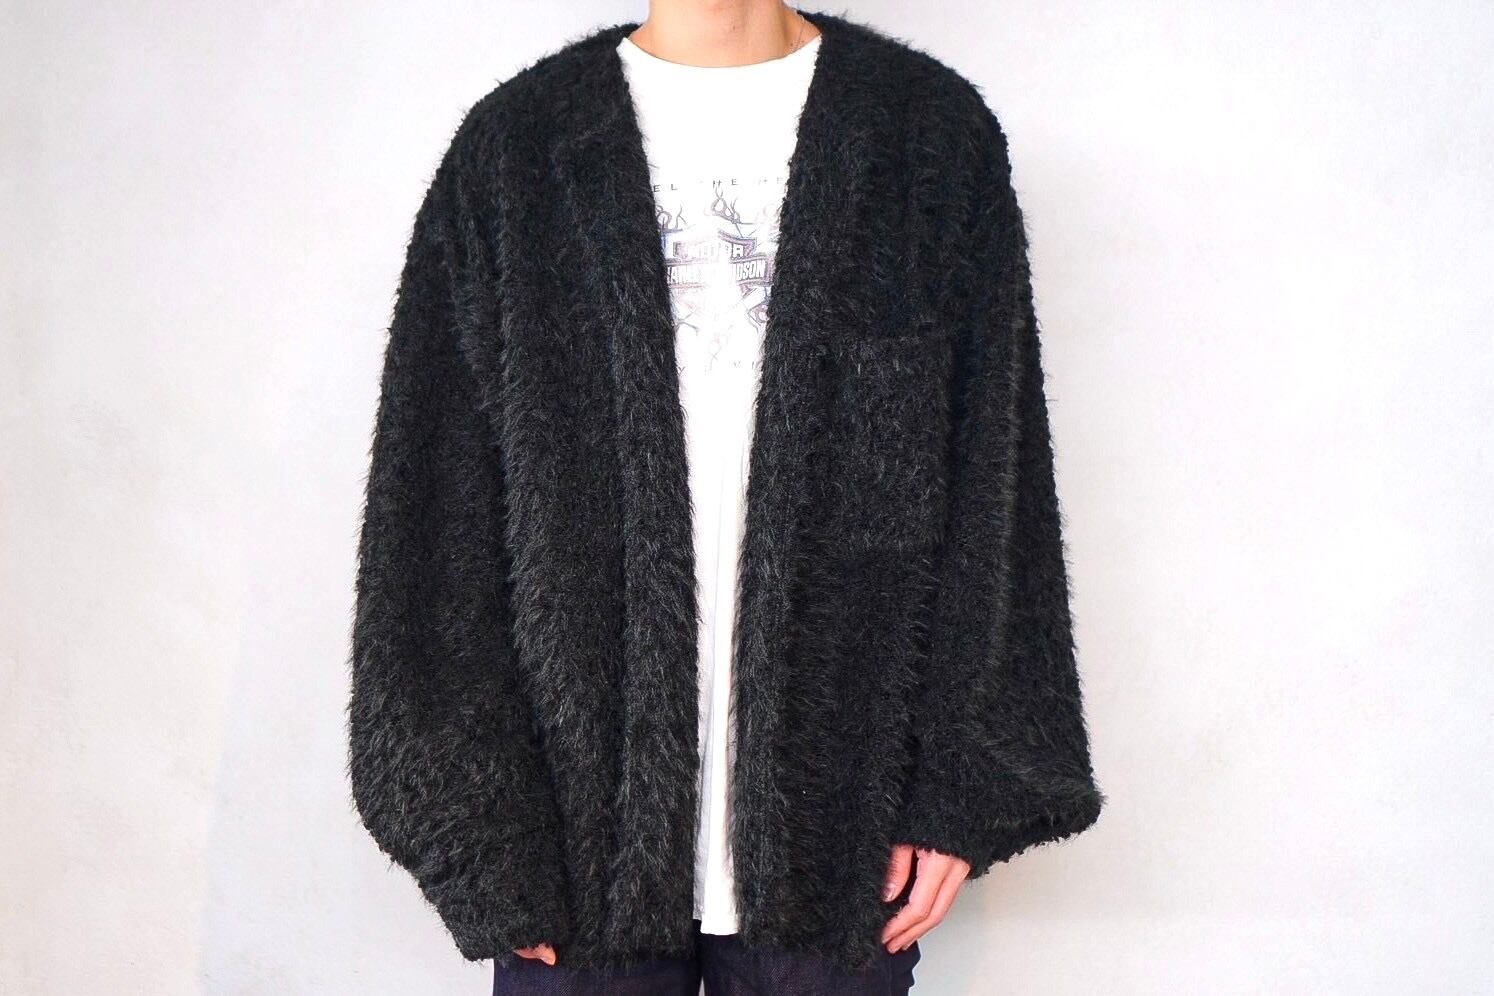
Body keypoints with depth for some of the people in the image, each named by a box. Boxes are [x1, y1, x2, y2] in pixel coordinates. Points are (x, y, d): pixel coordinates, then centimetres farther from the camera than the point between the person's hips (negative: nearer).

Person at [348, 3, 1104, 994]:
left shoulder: (936, 129, 3)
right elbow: (430, 512, 1)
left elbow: (994, 483, 2)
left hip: (836, 816, 0)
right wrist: (475, 825, -4)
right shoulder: (511, 150, 2)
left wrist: (965, 785, -2)